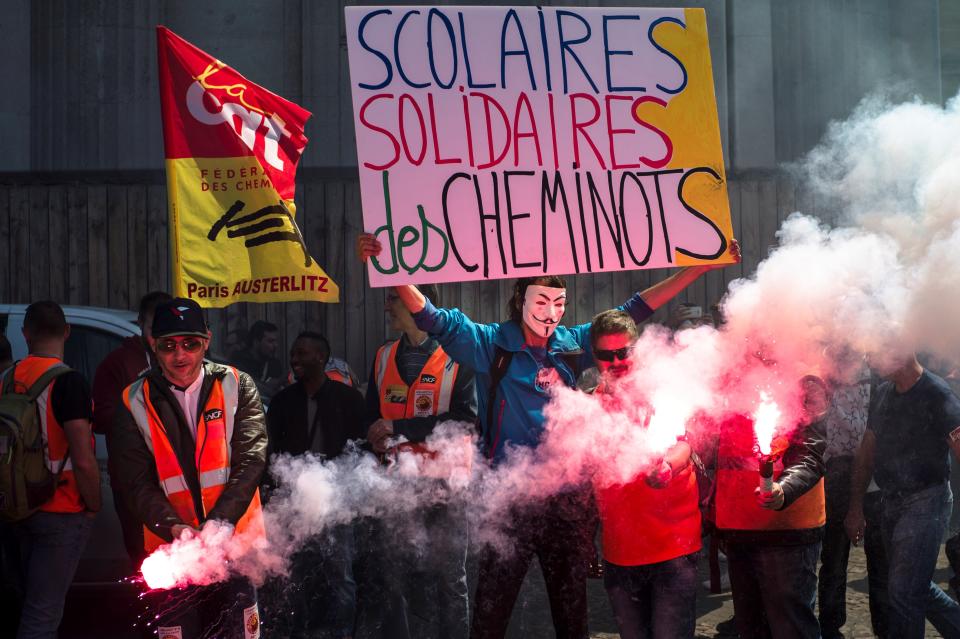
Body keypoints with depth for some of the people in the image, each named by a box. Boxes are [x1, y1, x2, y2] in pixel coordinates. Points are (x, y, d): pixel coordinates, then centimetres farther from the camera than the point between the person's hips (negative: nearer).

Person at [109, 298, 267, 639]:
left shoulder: (236, 387, 3)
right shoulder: (134, 404, 4)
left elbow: (250, 460, -5)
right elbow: (136, 481, -2)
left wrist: (219, 524, -18)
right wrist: (173, 527, -19)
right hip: (171, 547, 0)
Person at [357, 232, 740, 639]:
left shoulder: (573, 345, 8)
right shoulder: (492, 345, -1)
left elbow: (634, 310, 12)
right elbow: (434, 319, -11)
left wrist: (703, 267, 12)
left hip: (567, 495, 4)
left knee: (572, 604, 13)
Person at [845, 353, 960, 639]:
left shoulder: (936, 395, -14)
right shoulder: (883, 393, 9)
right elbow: (866, 452, 14)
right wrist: (855, 508, 14)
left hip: (925, 501, -8)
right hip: (892, 503, 8)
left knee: (903, 592, -8)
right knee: (915, 588, 15)